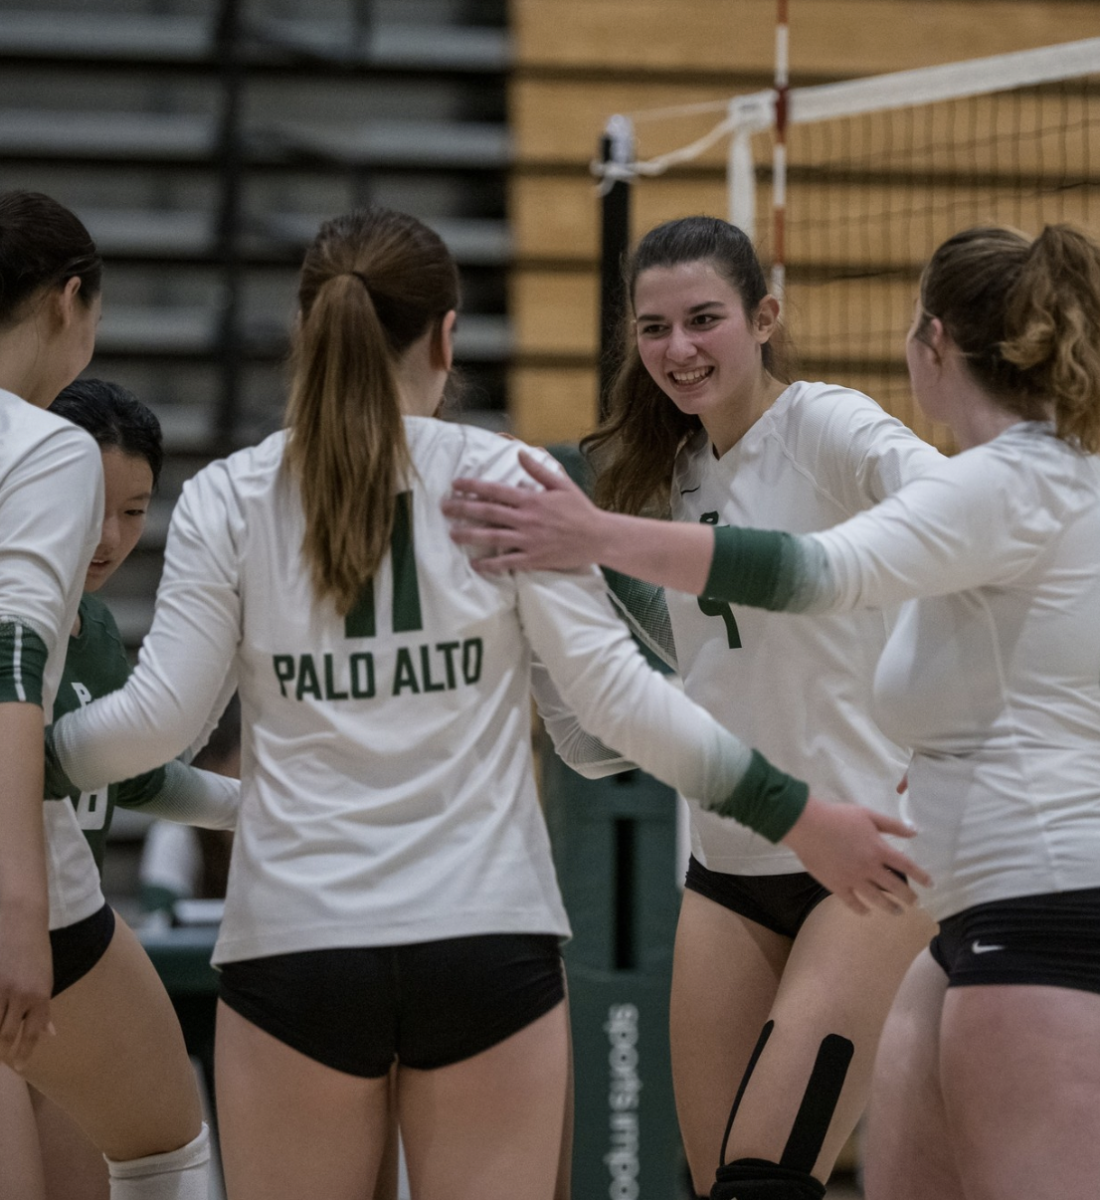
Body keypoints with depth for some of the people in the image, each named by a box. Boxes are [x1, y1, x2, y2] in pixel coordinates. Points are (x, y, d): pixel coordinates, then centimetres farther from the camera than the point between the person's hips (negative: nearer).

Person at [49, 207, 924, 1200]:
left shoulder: (225, 500, 1)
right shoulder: (508, 482, -1)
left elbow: (162, 717, 0)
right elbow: (615, 693, -4)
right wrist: (796, 815, 2)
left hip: (293, 944, 1)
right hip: (487, 941, 0)